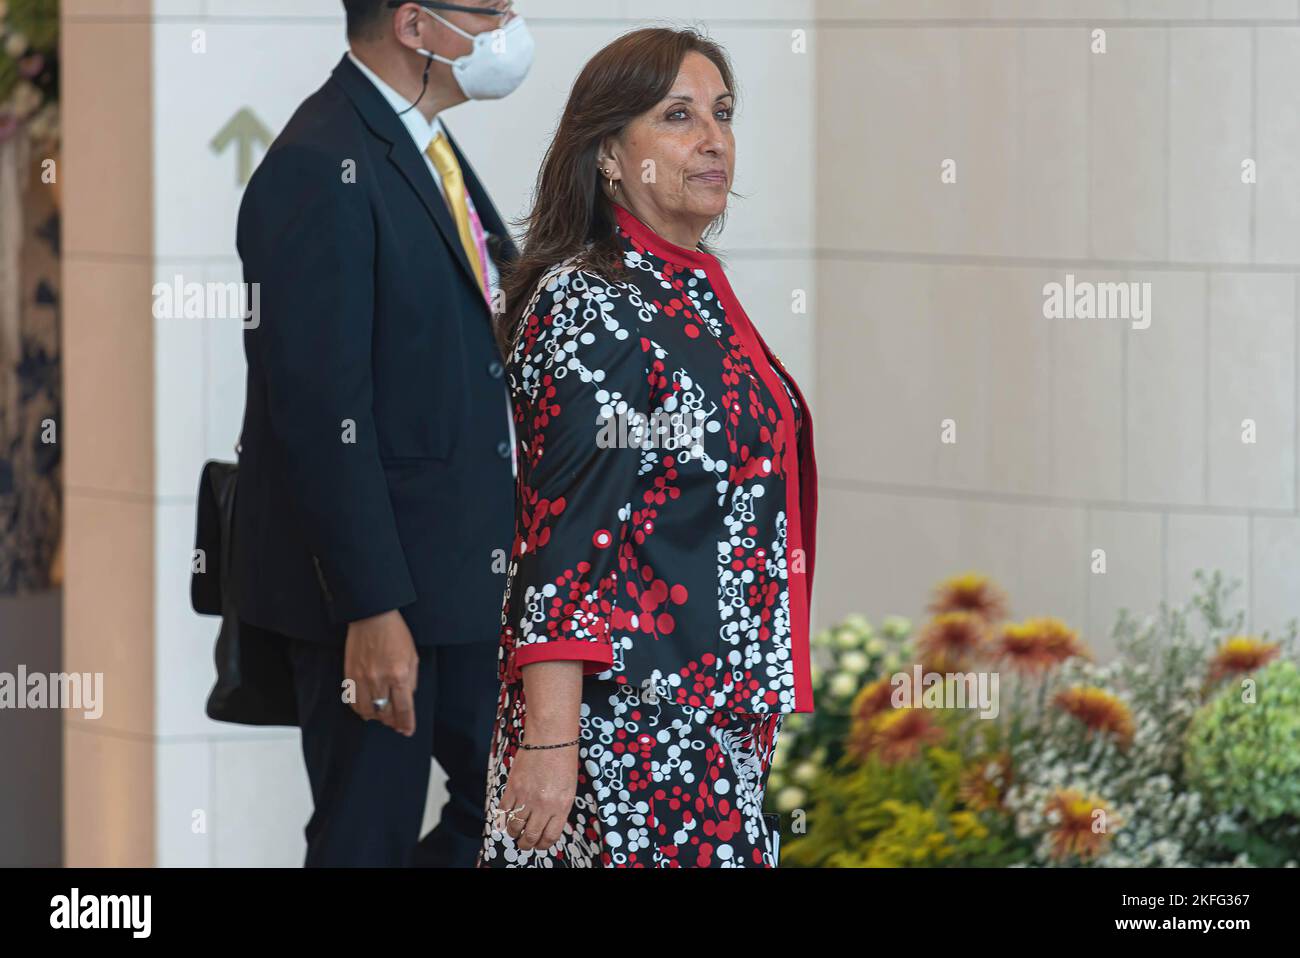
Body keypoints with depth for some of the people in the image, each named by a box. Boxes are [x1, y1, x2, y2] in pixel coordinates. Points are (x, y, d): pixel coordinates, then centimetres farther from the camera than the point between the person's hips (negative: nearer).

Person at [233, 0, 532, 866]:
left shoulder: (427, 147, 14)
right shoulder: (322, 169, -18)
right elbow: (322, 411, -22)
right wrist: (371, 610, -24)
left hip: (461, 569, 10)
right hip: (380, 595, -10)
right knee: (370, 838, -1)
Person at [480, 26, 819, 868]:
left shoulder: (698, 294, 13)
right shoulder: (589, 306, -13)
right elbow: (564, 531, -19)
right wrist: (549, 739, -24)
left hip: (718, 721, 9)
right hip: (630, 722, -9)